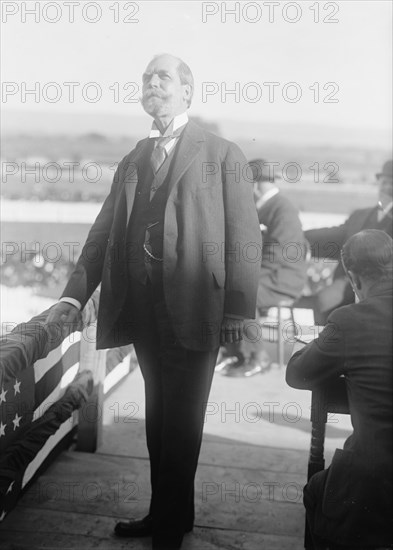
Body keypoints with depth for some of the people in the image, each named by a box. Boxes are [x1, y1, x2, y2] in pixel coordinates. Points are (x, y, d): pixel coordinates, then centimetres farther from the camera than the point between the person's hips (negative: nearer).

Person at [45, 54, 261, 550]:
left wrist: (238, 311, -13)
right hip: (144, 313, 5)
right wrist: (75, 294, -3)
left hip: (194, 311, -5)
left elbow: (244, 235, -6)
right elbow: (104, 231, 10)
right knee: (159, 420, 16)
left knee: (180, 424, 4)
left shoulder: (221, 154, 0)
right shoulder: (131, 162, 15)